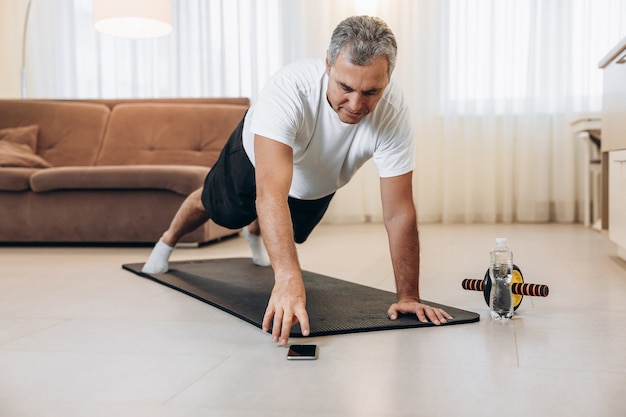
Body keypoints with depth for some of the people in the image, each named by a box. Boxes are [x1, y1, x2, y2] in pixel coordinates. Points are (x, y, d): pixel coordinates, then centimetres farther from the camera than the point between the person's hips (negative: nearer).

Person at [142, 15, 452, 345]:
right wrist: (288, 277, -70)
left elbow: (399, 212, -35)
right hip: (258, 158, -3)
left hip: (319, 185, 3)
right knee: (217, 208, 24)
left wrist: (408, 296, -38)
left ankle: (255, 234, 69)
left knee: (289, 233, 30)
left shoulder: (392, 111, -40)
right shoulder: (290, 87, -48)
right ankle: (168, 242, 59)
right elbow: (271, 193, -57)